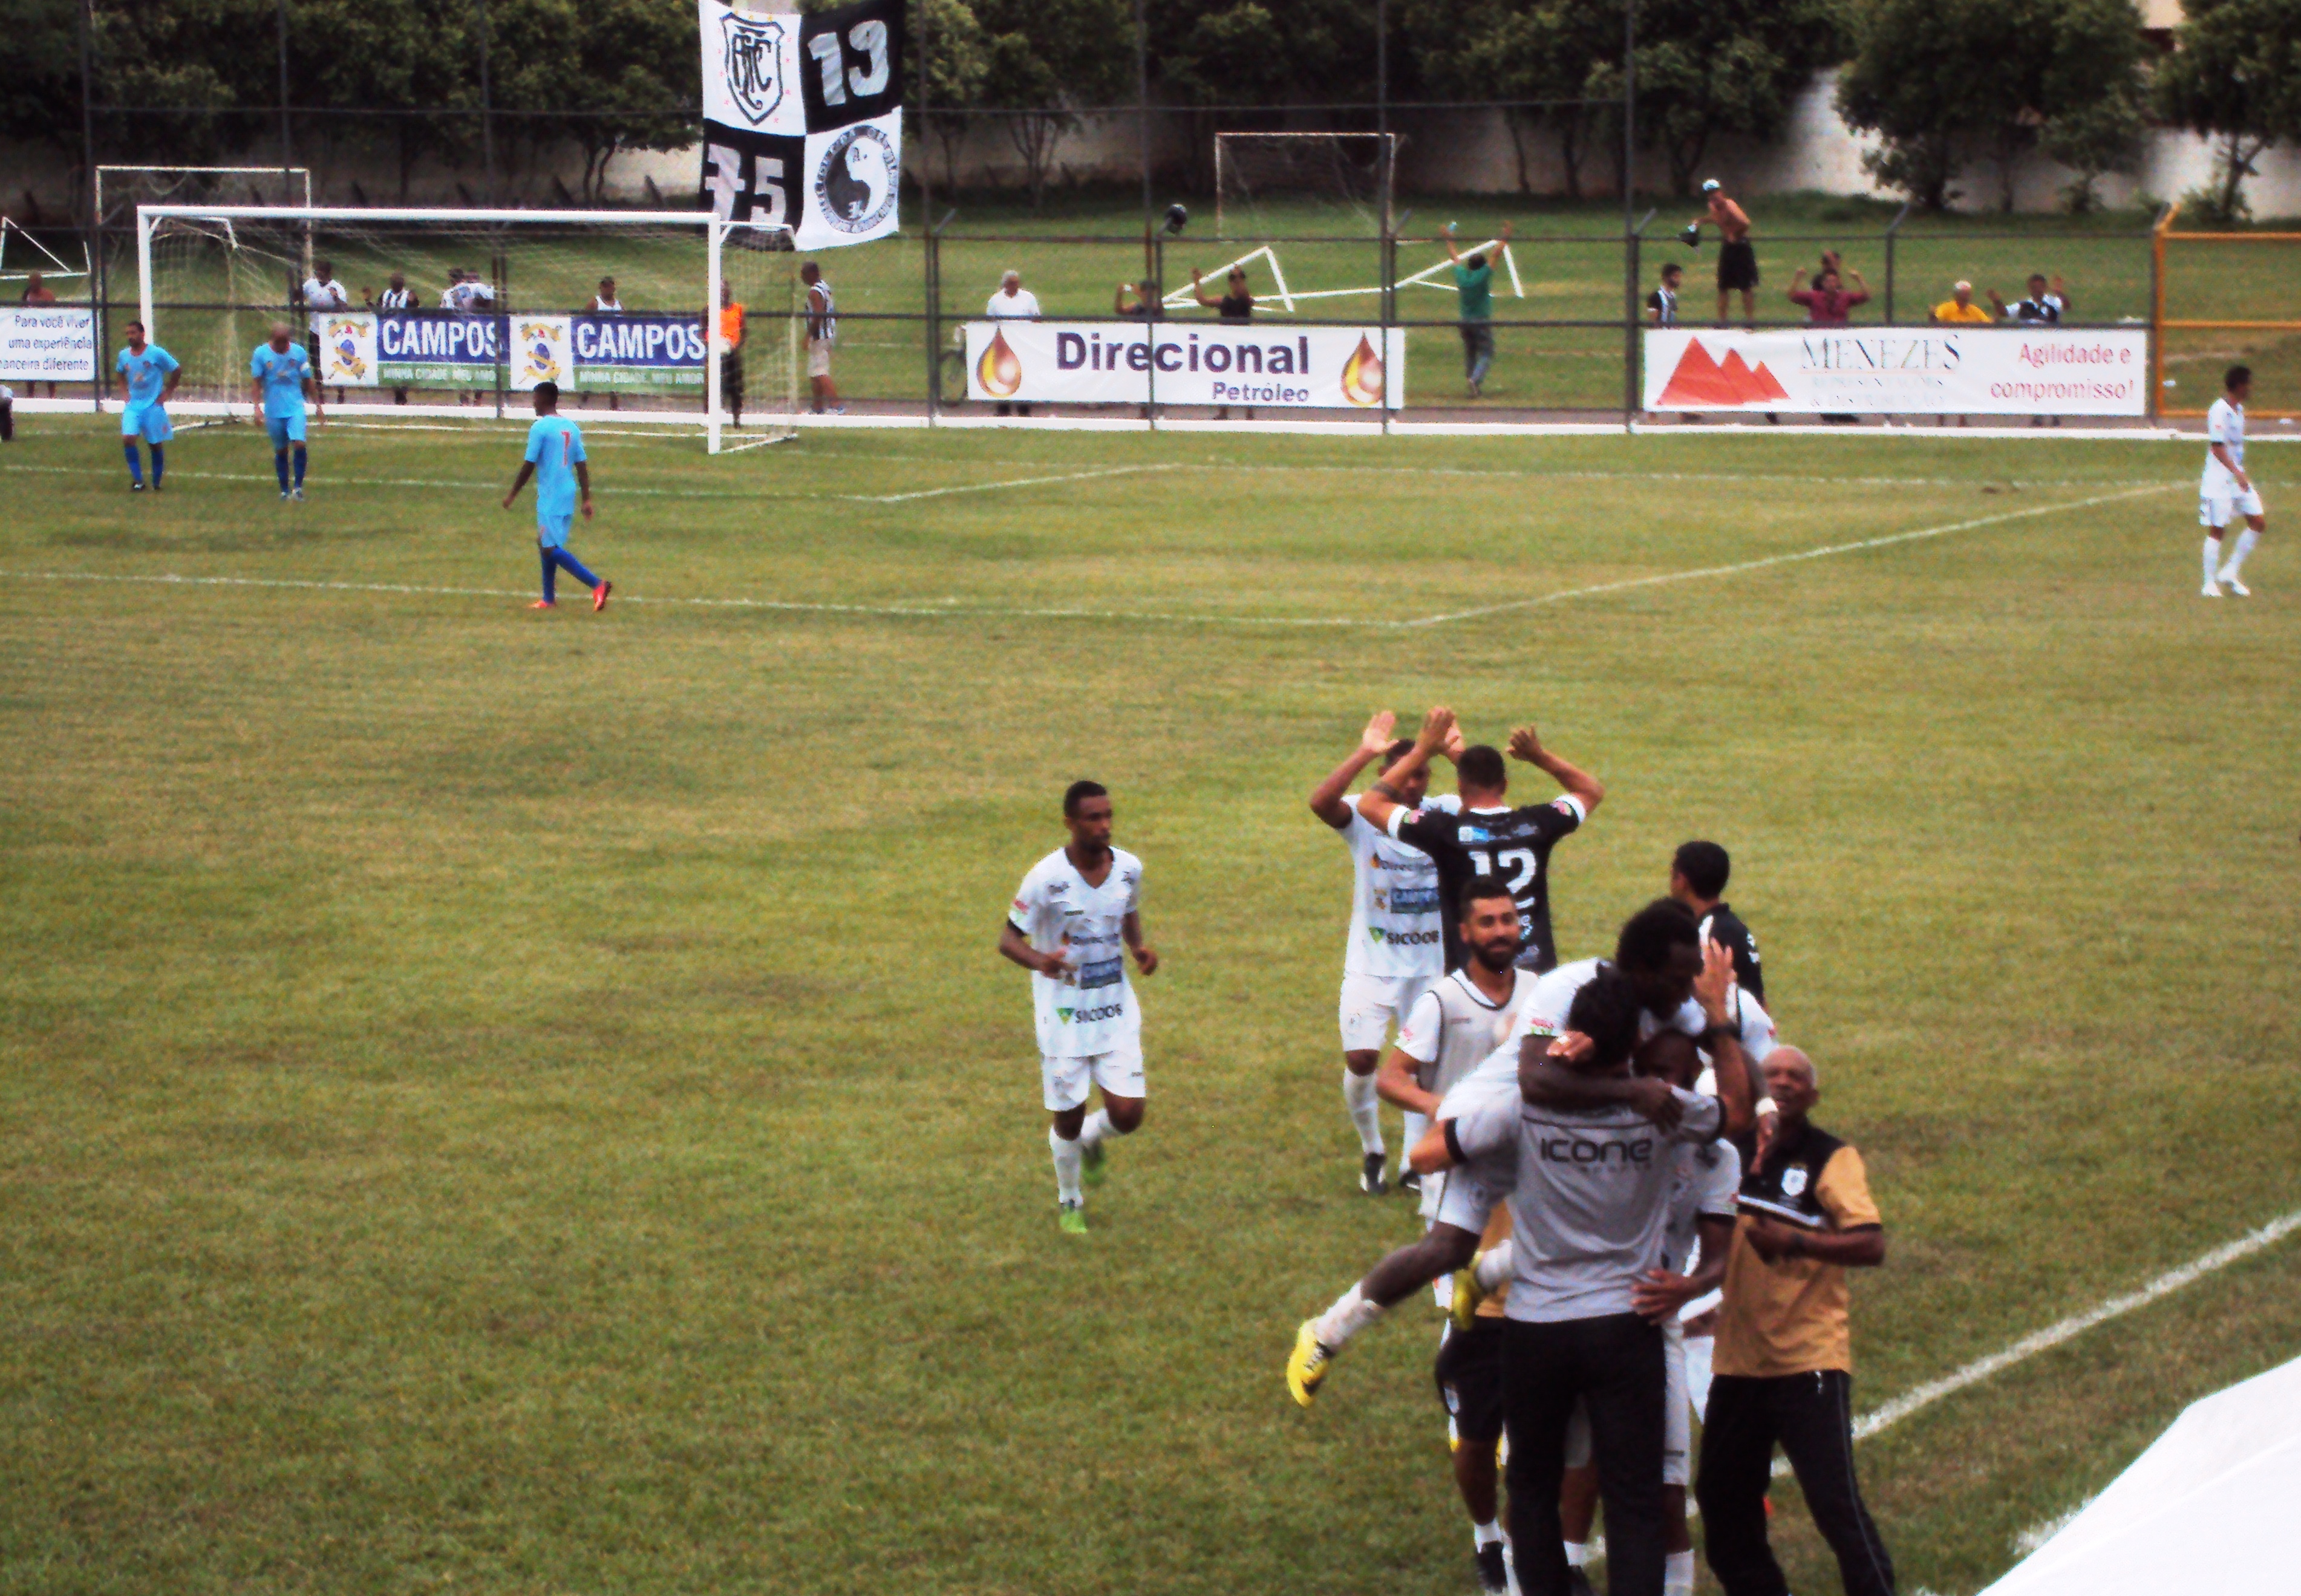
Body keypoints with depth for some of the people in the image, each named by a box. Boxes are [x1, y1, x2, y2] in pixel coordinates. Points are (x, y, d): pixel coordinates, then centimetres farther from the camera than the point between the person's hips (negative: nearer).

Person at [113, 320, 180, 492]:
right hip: (133, 405, 3)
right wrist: (124, 393, 9)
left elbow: (177, 371, 0)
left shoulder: (156, 353, -9)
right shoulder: (124, 355, 4)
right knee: (128, 438, -16)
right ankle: (137, 481, -11)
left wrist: (166, 394, -2)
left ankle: (156, 484, 19)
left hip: (154, 406, -3)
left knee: (156, 444, 4)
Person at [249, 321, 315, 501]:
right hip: (273, 410, 0)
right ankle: (285, 490, 21)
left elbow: (308, 381, 8)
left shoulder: (298, 352, 0)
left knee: (299, 443, -17)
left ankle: (298, 485, -3)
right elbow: (257, 383, 0)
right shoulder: (261, 354, -3)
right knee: (281, 451, 8)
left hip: (296, 407, 0)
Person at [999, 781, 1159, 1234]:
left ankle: (1091, 1141, 33)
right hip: (1064, 1014, -3)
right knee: (1068, 1116, 6)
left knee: (1127, 1114, -5)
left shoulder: (1129, 868, -4)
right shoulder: (1047, 878, -18)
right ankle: (1069, 1201, 33)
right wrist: (1040, 960, -33)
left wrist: (1139, 947, -4)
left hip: (1116, 1010, 3)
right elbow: (1008, 939, -12)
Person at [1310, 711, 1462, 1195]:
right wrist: (1366, 753, -34)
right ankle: (1372, 1150, 15)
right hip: (1371, 966, -2)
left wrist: (1459, 754, -27)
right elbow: (1320, 801, -30)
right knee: (1361, 1060, -10)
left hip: (1432, 965, 2)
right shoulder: (1364, 817, -10)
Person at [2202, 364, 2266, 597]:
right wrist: (2238, 474, -29)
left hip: (2239, 479, 9)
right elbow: (2217, 447, -22)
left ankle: (2230, 572, 13)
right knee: (2217, 530, -2)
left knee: (2259, 522, 4)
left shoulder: (2239, 410, 11)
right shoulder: (2219, 412, -17)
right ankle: (2210, 584, 7)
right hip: (2219, 480, -9)